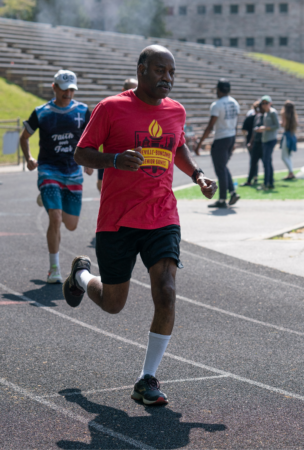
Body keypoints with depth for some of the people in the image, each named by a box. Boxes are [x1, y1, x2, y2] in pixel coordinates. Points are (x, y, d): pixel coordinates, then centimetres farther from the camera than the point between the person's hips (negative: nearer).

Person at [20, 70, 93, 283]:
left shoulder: (83, 111, 3)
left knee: (71, 225, 8)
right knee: (55, 219, -17)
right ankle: (54, 269, -3)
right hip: (49, 171, -3)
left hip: (73, 173, 3)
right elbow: (24, 137, 10)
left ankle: (48, 200, 42)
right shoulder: (41, 113, -2)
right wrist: (29, 158, -6)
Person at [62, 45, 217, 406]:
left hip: (162, 220, 3)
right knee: (113, 304, 9)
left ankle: (147, 380, -2)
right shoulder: (112, 108, -6)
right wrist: (115, 160, -21)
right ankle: (82, 275, 45)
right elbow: (81, 153, -3)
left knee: (166, 295, -15)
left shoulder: (176, 111, 8)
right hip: (116, 222, -3)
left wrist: (197, 175, 10)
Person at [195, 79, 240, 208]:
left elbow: (210, 127, -17)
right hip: (231, 138, 8)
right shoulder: (235, 103, 8)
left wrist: (199, 144, -13)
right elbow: (235, 124, 13)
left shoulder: (217, 105, -15)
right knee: (223, 167, 21)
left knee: (220, 170, 0)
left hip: (221, 140, -8)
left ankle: (222, 200, 4)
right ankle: (232, 192, 9)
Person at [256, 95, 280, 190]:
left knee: (266, 162, -13)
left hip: (271, 140, -9)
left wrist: (265, 128, -16)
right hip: (265, 140, 9)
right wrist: (261, 129, 7)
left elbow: (277, 126, -12)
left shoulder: (273, 112, -7)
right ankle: (271, 183, 14)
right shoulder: (265, 113, 17)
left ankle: (266, 184, -13)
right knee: (268, 162, 10)